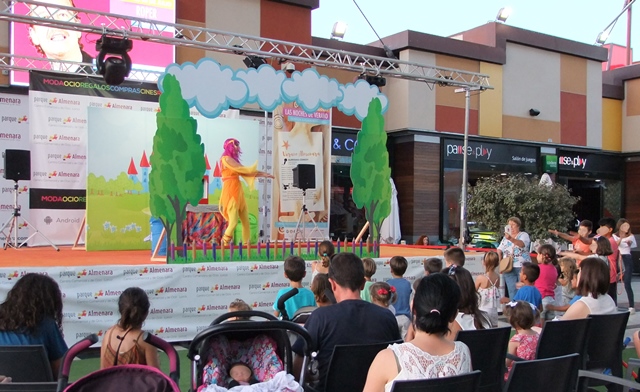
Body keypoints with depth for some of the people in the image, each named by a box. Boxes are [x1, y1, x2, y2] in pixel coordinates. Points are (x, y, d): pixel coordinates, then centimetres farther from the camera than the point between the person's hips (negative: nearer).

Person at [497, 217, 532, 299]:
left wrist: (511, 239, -40)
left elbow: (522, 244, -23)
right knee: (512, 291, 3)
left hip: (522, 267, -4)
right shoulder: (505, 237, 16)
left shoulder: (524, 235, 0)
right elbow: (499, 250, 16)